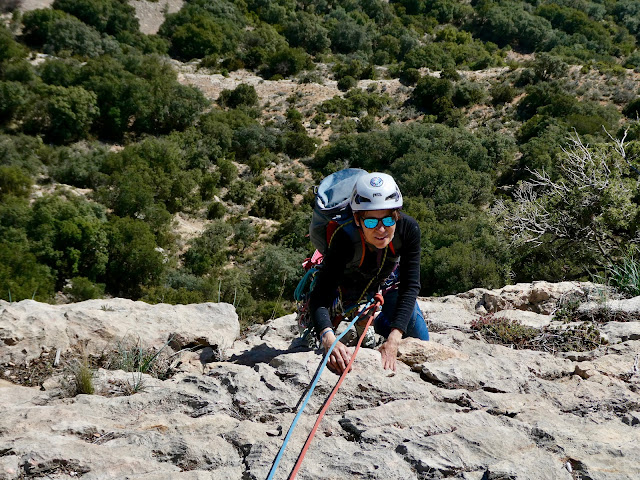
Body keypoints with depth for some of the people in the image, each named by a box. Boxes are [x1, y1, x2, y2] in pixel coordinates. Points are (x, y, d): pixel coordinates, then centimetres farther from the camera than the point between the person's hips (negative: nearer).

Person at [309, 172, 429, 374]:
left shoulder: (408, 229, -36)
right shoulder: (346, 238, -42)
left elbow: (410, 287, -32)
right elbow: (320, 296, -44)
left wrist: (393, 340, -44)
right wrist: (329, 340, -63)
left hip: (388, 281, 2)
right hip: (349, 285, -2)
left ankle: (382, 323, 27)